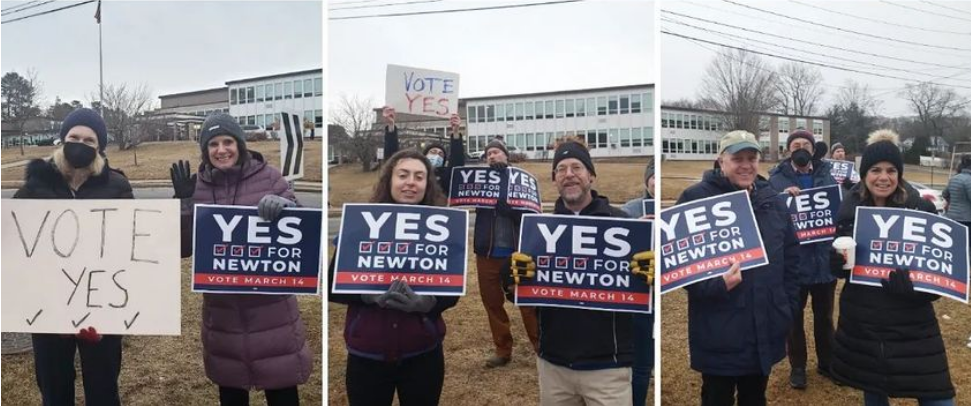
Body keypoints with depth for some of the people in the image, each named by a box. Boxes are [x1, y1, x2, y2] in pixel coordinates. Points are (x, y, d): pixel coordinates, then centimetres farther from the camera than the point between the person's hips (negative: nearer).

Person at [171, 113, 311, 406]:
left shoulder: (268, 176, -3)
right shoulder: (198, 187, 3)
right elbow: (183, 248, 1)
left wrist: (283, 206, -24)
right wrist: (183, 203, -14)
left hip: (271, 306, -2)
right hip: (222, 308, 2)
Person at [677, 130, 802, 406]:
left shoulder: (773, 200, 8)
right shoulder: (696, 199, -11)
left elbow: (791, 257, 15)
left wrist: (788, 307, 10)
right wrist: (716, 285, -26)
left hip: (766, 330, 5)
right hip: (718, 334, -5)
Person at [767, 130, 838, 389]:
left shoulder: (825, 174, 5)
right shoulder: (778, 177, -2)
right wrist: (784, 195, -25)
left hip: (823, 255, 2)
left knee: (824, 315, 16)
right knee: (794, 315, 10)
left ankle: (826, 362, 33)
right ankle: (797, 366, 25)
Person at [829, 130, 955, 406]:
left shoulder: (921, 209, -7)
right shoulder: (849, 210, -1)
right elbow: (836, 268, 5)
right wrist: (842, 258, -18)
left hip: (913, 325, -2)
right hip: (861, 324, 2)